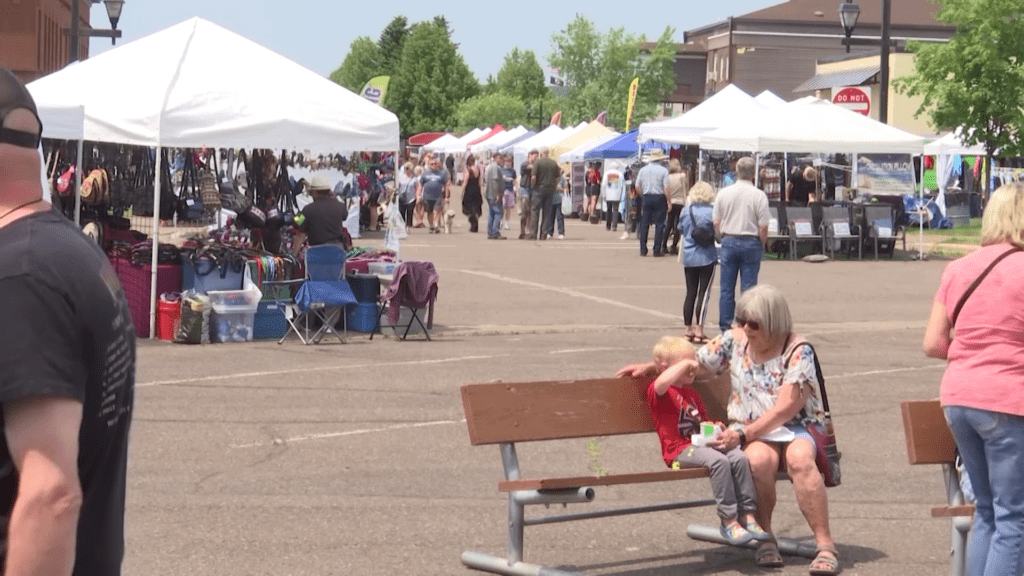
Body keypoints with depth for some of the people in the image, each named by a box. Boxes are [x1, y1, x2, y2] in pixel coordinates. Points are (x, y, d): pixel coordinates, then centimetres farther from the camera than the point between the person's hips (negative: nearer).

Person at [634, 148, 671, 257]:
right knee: (659, 224, 1)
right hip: (659, 198, -4)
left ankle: (643, 250, 8)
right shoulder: (663, 170, -7)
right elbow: (666, 188, -13)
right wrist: (668, 202, -7)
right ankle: (657, 250, -1)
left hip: (646, 198, 4)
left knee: (644, 224, 8)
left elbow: (637, 186, 4)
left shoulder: (643, 170, 5)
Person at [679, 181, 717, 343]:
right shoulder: (711, 212, -12)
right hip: (706, 257, -5)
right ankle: (699, 331, -5)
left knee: (690, 293, 12)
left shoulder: (685, 212, 3)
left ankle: (689, 330, 16)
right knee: (704, 293, -2)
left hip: (688, 258, 5)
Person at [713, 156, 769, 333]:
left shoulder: (723, 193, 0)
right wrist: (762, 245, 7)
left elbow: (716, 223, 4)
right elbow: (763, 227, -9)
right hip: (750, 243, -2)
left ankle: (725, 326, 10)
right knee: (748, 288, 2)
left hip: (728, 241, 3)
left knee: (726, 288, 8)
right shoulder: (759, 196, -9)